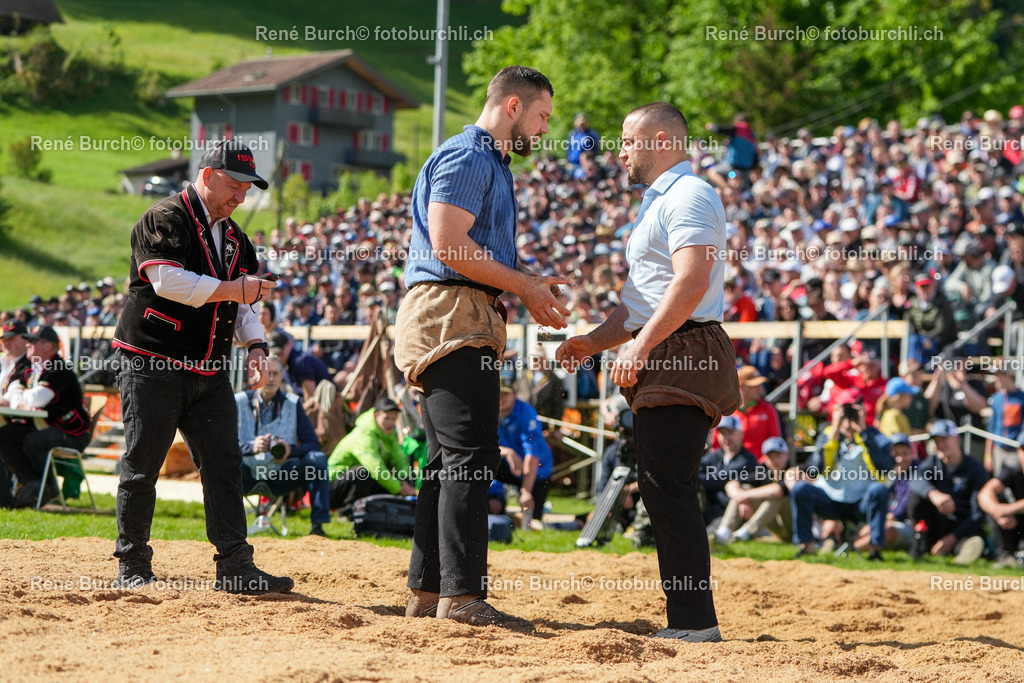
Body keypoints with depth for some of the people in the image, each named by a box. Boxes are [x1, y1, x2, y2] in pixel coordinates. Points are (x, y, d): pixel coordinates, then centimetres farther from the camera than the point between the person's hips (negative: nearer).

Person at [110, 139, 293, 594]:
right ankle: (132, 566, 7)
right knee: (142, 467, -2)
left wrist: (256, 345, -2)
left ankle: (235, 566, -2)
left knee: (224, 463, -1)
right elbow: (167, 281, -20)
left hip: (209, 371, 7)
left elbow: (242, 305, 17)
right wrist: (235, 289, -16)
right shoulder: (164, 220, -6)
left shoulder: (232, 237, 18)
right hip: (152, 365, -7)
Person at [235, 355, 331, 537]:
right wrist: (251, 447, -33)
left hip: (280, 477, 1)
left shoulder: (292, 403, 4)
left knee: (317, 458, -24)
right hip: (246, 478, -1)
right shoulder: (239, 402, -1)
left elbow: (313, 444, -2)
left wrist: (291, 450, -25)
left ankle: (318, 525, -22)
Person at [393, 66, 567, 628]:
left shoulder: (490, 164, 26)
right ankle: (461, 595, -19)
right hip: (451, 314, -11)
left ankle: (426, 591, 13)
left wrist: (530, 289, 12)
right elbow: (448, 245, -18)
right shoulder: (466, 158, -7)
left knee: (450, 462, 10)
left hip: (466, 322, 11)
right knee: (470, 456, -16)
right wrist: (524, 285, -12)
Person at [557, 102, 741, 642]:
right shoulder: (658, 204, 26)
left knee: (667, 486, -15)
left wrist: (640, 346, -24)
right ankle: (687, 619, 11)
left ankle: (695, 621, -15)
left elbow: (691, 282, -21)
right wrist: (595, 341, 20)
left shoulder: (689, 196, -8)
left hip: (683, 355, -11)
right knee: (662, 490, 8)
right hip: (662, 361, 11)